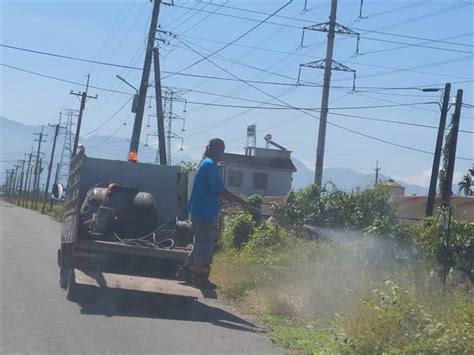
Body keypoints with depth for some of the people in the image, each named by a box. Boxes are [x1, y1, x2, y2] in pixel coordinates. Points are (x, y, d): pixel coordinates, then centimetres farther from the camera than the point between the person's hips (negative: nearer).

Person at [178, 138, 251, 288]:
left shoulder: (204, 163, 16)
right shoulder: (211, 165, -16)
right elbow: (220, 191, -21)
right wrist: (241, 202, -16)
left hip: (199, 212, 10)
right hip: (206, 214, -10)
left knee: (200, 245, 19)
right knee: (204, 247, -1)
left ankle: (186, 270, 24)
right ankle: (200, 278, 6)